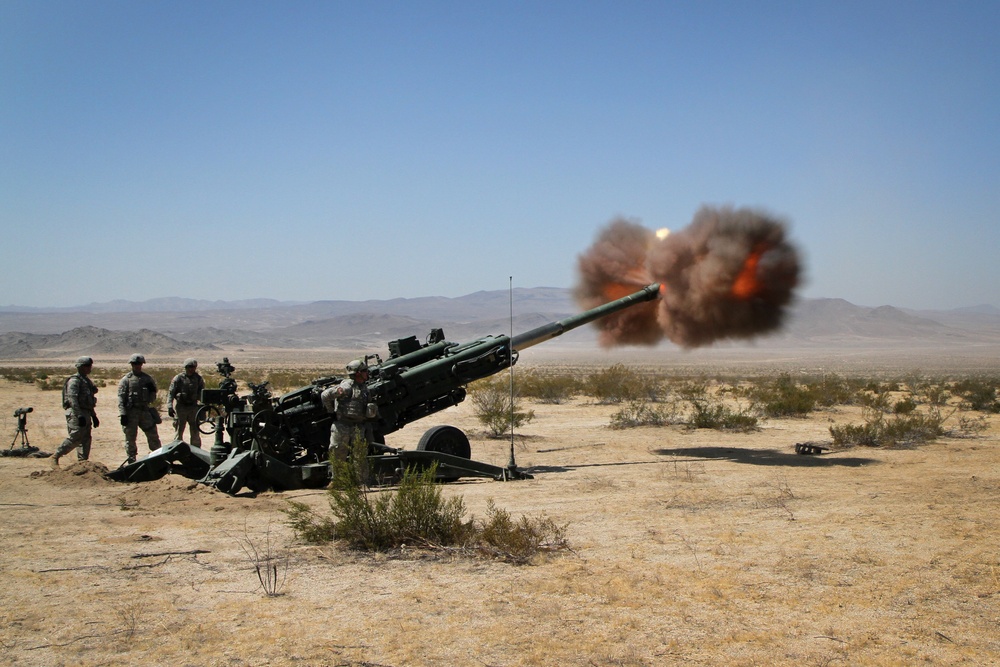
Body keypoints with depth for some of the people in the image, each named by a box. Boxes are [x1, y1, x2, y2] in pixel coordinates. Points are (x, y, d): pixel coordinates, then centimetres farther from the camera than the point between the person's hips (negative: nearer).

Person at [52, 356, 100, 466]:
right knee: (75, 438, -10)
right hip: (76, 414, -9)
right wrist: (79, 415, -26)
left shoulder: (87, 381, 18)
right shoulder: (74, 381, -11)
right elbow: (72, 399, -20)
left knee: (86, 439, 6)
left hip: (86, 414, 9)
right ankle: (56, 456, 2)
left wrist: (94, 416, 23)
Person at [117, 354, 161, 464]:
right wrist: (123, 414, -13)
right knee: (130, 439, 3)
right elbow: (121, 398, -5)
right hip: (131, 412, -3)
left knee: (153, 436, 3)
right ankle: (131, 462, 11)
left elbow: (152, 397, 17)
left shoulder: (148, 378, 11)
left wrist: (152, 390, -6)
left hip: (145, 411, 3)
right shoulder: (126, 379, 0)